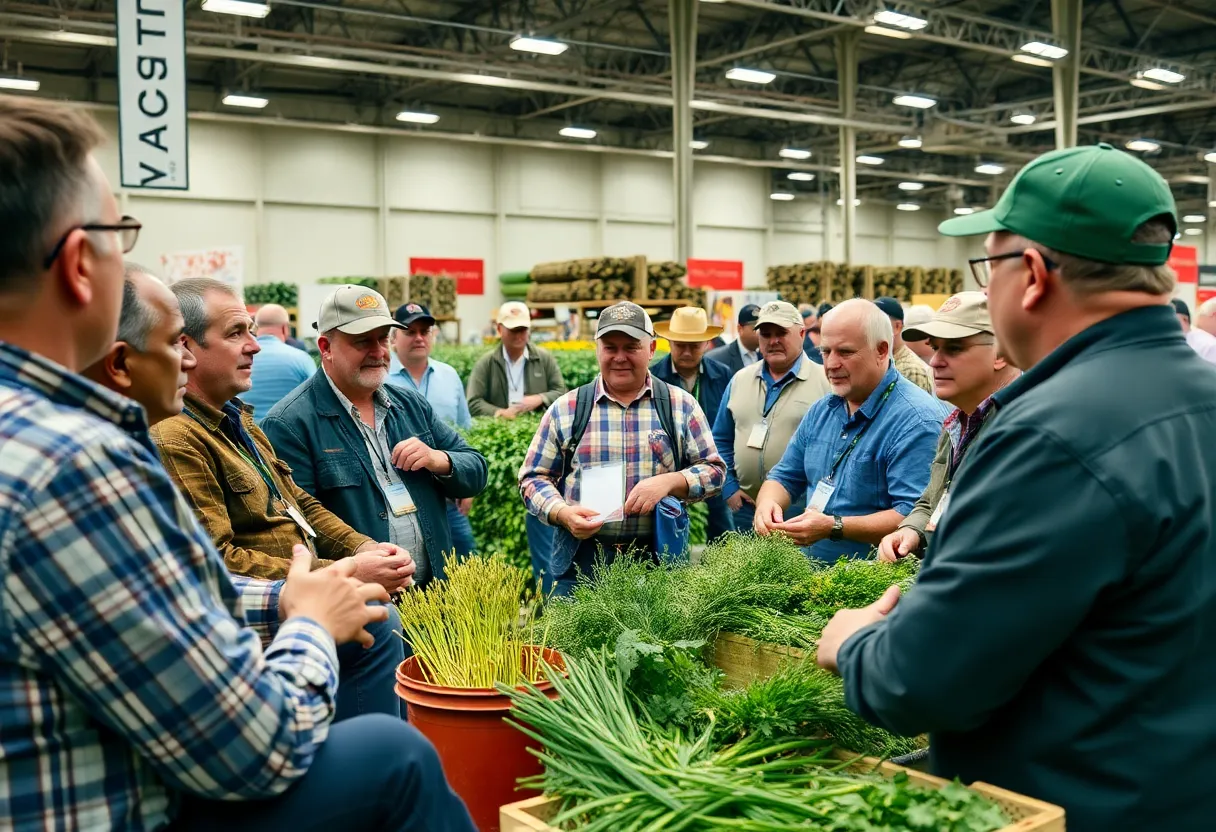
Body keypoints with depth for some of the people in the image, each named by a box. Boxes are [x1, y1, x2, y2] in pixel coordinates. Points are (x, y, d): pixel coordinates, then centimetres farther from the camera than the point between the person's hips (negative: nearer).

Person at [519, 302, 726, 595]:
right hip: (581, 559, 0)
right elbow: (534, 477, 7)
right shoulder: (565, 410, 5)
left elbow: (714, 471, 5)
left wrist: (669, 481, -13)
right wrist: (563, 513, -12)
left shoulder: (681, 405, 5)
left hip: (659, 559, 0)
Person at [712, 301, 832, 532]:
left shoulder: (826, 382, -3)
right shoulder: (740, 380, 12)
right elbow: (721, 440, 16)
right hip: (745, 509, 4)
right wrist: (729, 487, 6)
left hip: (803, 511, -4)